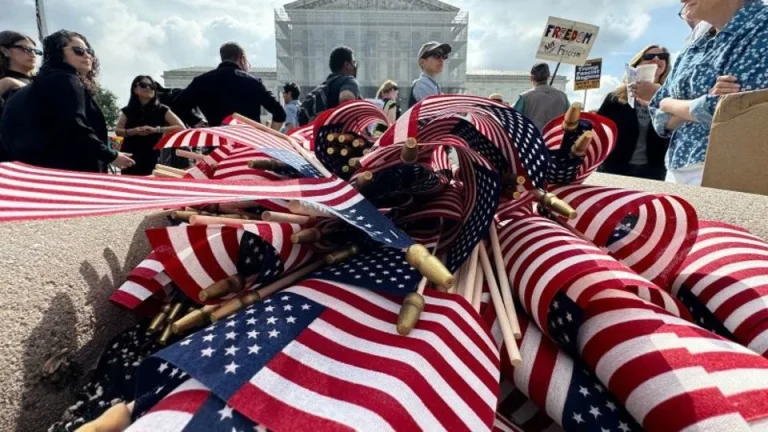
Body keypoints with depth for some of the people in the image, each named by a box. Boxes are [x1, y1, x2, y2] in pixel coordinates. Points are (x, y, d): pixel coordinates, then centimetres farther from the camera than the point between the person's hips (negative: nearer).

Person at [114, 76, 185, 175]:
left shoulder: (161, 109, 2)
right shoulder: (128, 111, 9)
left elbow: (181, 127, -8)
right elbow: (118, 131, 4)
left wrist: (156, 129, -18)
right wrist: (135, 131, -16)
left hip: (152, 158, -2)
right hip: (130, 158, 2)